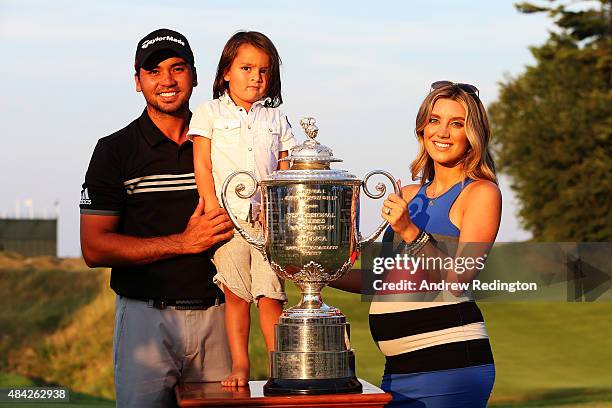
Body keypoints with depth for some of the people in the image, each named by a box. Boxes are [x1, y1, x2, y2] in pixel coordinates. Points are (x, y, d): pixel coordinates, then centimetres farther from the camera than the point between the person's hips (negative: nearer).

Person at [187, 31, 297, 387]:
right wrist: (212, 207, -6)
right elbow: (202, 164, 4)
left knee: (271, 296, -4)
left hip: (267, 218, 2)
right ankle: (240, 366, 3)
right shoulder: (210, 113, 9)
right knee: (237, 296, -3)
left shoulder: (276, 118, 17)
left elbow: (284, 168, 14)